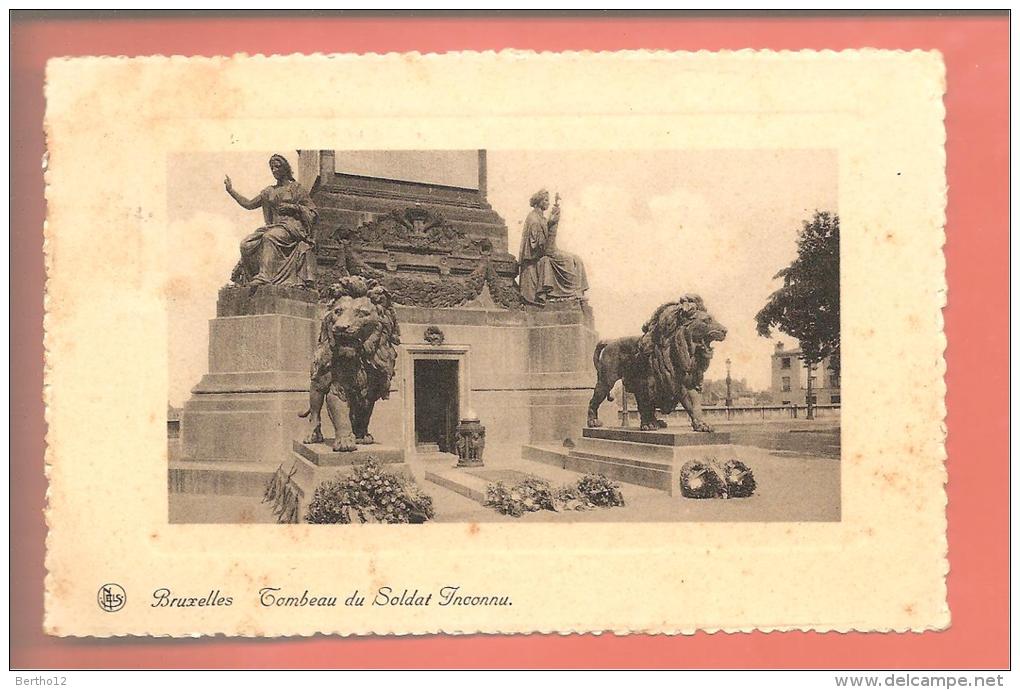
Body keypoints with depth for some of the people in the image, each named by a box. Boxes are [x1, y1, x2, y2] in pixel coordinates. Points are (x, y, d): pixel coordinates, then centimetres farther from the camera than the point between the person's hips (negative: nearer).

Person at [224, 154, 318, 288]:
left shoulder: (296, 189, 6)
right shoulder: (269, 192, 21)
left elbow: (314, 214, 3)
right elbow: (249, 204, 22)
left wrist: (293, 207, -11)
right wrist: (231, 190, 18)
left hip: (292, 227, -6)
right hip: (273, 226, 6)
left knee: (269, 237, -38)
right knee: (246, 244, -22)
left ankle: (265, 277, -46)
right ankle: (252, 277, -24)